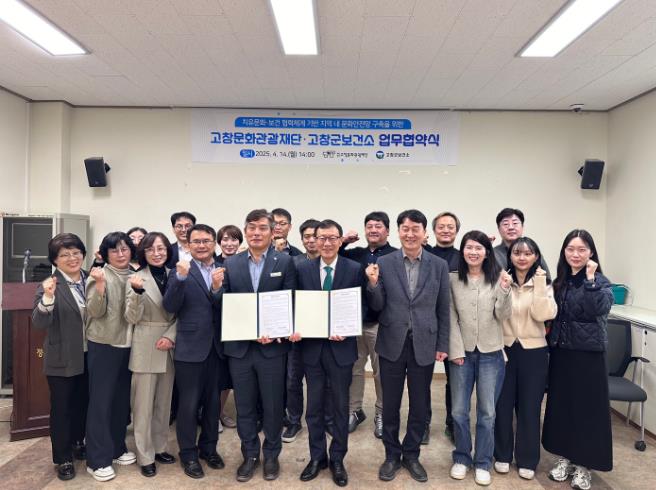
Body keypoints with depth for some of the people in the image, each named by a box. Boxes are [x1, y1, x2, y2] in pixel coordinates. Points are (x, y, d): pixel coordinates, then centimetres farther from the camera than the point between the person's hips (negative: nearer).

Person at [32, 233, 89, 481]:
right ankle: (62, 459, 24)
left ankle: (78, 443, 41)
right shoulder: (49, 285, -12)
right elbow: (39, 323, -22)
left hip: (88, 356, 4)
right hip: (62, 359, -4)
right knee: (61, 408, 9)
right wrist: (48, 297, -36)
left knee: (83, 403, 20)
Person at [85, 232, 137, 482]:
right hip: (103, 345, -5)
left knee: (122, 398, 15)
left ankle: (117, 448, 30)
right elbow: (96, 311, -18)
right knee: (101, 400, 1)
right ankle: (97, 459, 11)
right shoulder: (100, 275, -9)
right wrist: (100, 284, -31)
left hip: (128, 344, 6)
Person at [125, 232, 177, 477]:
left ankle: (160, 447, 30)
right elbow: (132, 318, -10)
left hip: (169, 348, 4)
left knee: (164, 403, 15)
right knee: (144, 405, 5)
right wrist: (137, 291, -26)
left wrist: (171, 336, -11)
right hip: (145, 349, -4)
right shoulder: (136, 279, -6)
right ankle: (145, 456, 18)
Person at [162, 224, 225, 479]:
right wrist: (181, 277, -26)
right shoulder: (180, 271, -3)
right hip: (190, 348, -3)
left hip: (216, 347, 3)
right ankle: (188, 453, 25)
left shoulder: (223, 272, 4)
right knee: (188, 404, 7)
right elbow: (170, 307, -14)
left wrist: (217, 288, -22)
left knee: (213, 401, 16)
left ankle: (208, 447, 34)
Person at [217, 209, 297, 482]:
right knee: (244, 406, 13)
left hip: (272, 345, -2)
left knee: (273, 405, 10)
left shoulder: (285, 262, -1)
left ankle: (271, 455, 30)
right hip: (239, 346, 2)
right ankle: (250, 455, 31)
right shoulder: (230, 264, 4)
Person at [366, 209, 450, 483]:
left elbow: (443, 309, 3)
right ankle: (391, 455, 32)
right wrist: (373, 283, -20)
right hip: (392, 344, 0)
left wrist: (442, 345, 2)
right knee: (390, 405, 12)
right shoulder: (383, 263, -3)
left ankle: (411, 455, 34)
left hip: (424, 345, 1)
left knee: (419, 406, 13)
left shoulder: (439, 266, 0)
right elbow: (377, 307, -2)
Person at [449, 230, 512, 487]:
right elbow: (451, 318, -1)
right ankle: (462, 458, 27)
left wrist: (505, 291, -21)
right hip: (462, 352, 0)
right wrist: (456, 350, -6)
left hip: (490, 353, 0)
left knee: (487, 412, 9)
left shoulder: (498, 278, -2)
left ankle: (483, 463, 25)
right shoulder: (453, 279, -1)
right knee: (459, 411, 8)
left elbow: (503, 316, -6)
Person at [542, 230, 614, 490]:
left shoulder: (600, 281, -6)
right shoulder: (559, 281, 7)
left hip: (588, 353, -4)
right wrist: (550, 345, 7)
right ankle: (564, 458, 27)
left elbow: (600, 309, -25)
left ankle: (583, 465, 19)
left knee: (587, 408, 4)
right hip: (560, 352, 5)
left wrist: (590, 279, -24)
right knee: (560, 405, 11)